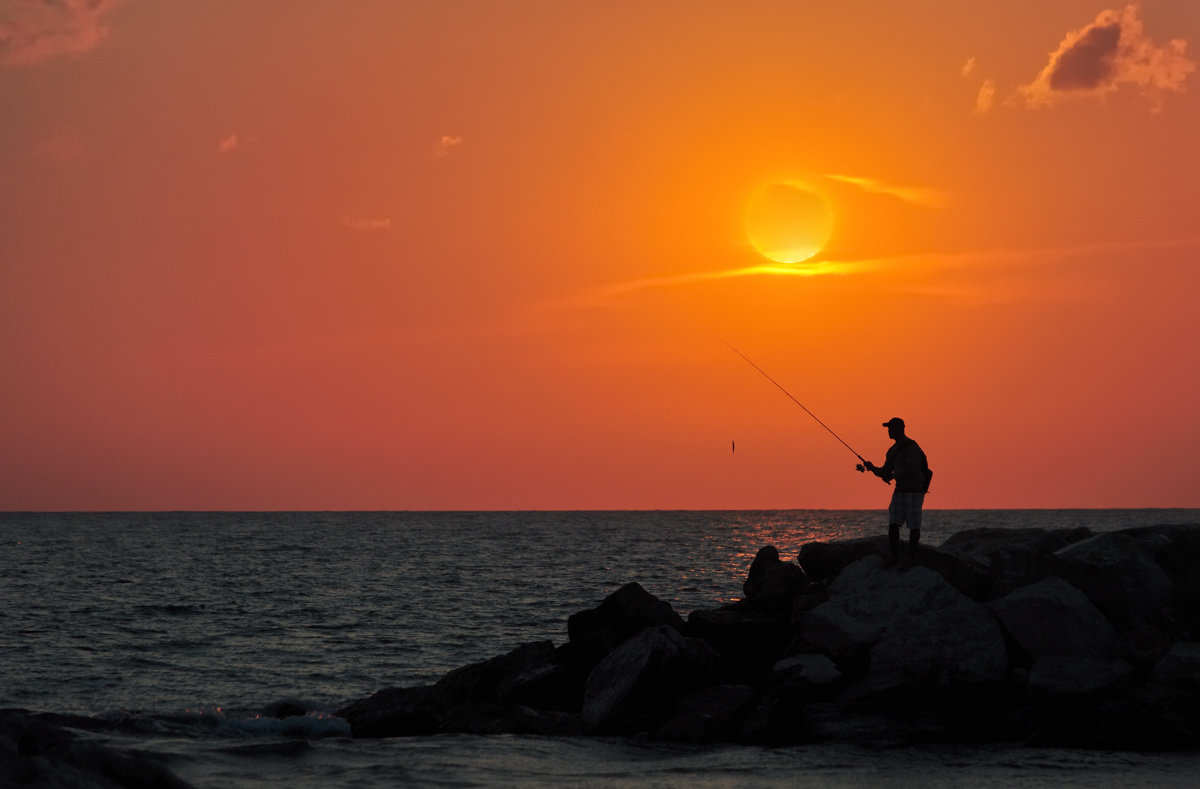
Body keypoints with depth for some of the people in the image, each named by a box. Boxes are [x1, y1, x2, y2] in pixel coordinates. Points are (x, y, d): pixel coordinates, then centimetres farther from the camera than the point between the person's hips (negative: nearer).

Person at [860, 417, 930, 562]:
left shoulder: (911, 447, -15)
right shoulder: (893, 450, 12)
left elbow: (910, 469, -28)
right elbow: (885, 472, 16)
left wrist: (892, 476, -25)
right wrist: (873, 468, -2)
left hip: (915, 491, -7)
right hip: (900, 491, 7)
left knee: (914, 525, 0)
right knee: (893, 523, -4)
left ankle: (911, 554, 13)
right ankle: (894, 557, -3)